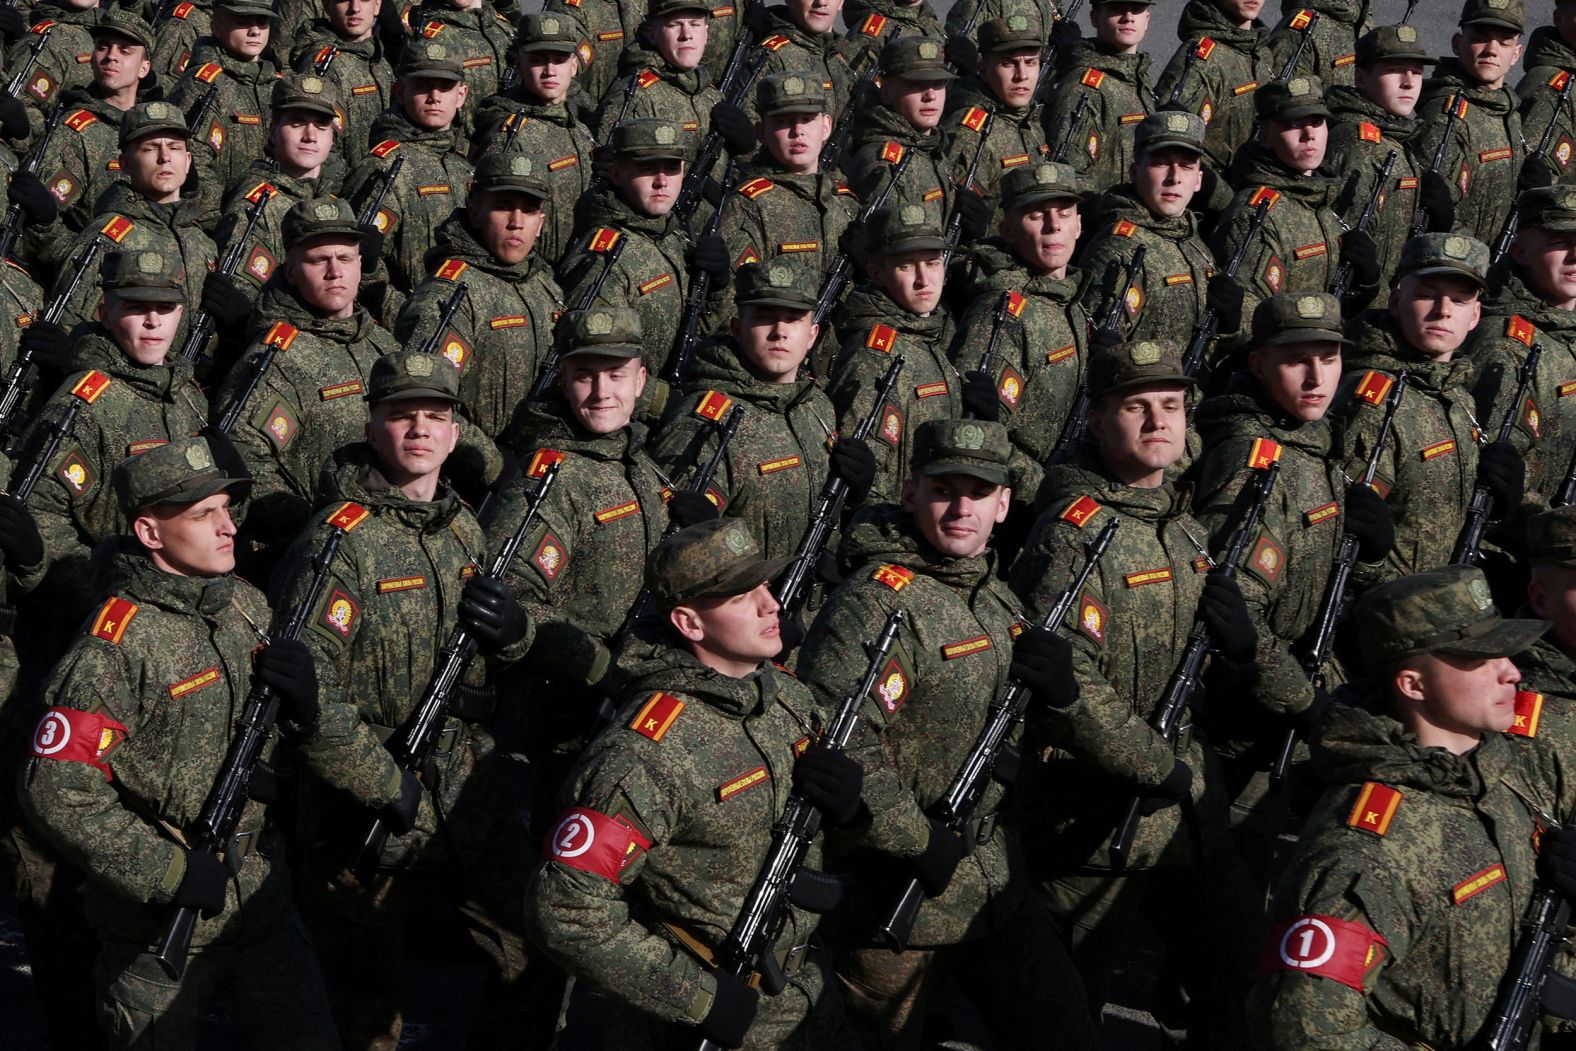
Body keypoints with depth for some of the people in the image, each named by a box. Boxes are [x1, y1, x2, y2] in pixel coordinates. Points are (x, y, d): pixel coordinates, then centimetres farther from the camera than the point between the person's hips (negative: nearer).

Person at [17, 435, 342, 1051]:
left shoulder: (249, 606, 3)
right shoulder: (117, 647, -19)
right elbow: (57, 794, -22)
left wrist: (303, 704, -9)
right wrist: (172, 874, -21)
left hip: (261, 895, 6)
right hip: (161, 927, -6)